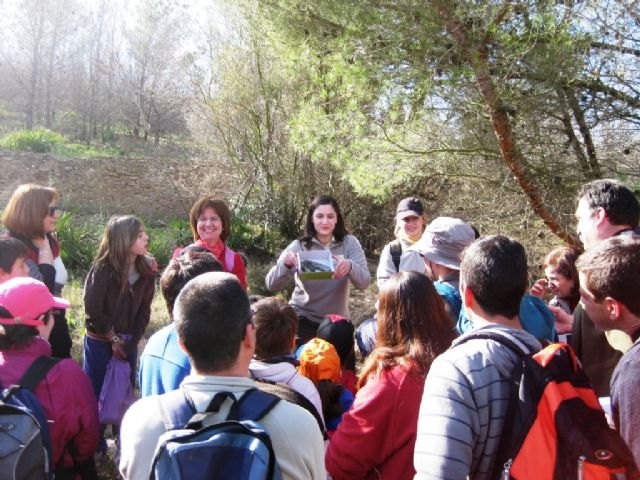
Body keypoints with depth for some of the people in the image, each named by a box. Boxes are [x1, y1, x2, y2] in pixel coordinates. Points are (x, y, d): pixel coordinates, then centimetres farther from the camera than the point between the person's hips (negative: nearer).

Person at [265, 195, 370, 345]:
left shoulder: (349, 243, -6)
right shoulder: (299, 246, -7)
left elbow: (364, 282, -16)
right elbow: (272, 284, -13)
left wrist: (350, 266, -37)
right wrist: (284, 264, -33)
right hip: (303, 320, -1)